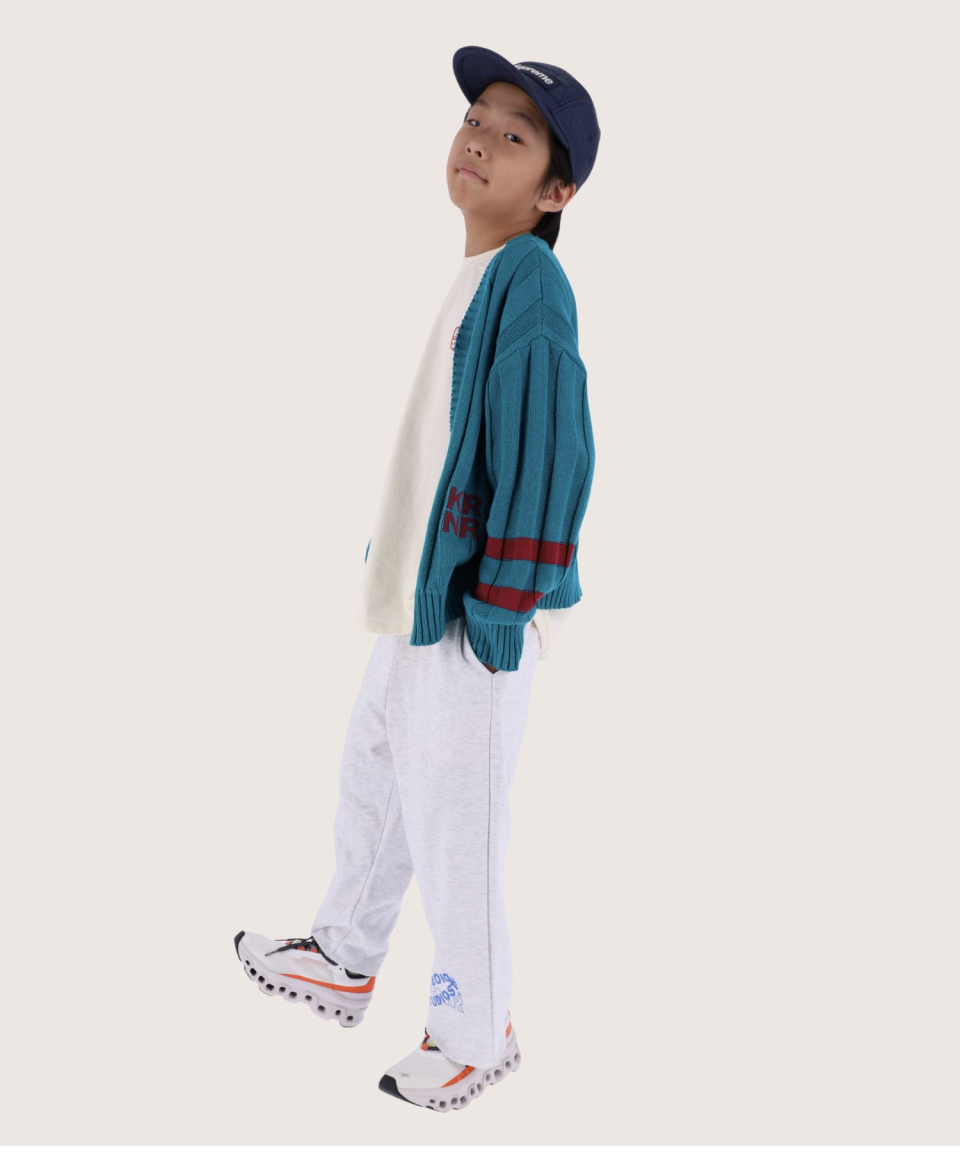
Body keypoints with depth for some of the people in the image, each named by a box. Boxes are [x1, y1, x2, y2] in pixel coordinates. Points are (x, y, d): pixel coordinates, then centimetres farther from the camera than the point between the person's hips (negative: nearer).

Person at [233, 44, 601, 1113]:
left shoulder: (529, 280, -18)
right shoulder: (474, 280, 11)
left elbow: (551, 462, -24)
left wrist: (499, 620, -22)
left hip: (471, 622, -10)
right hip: (412, 606, 10)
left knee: (454, 843, 4)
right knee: (370, 795, 26)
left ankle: (477, 1038, 27)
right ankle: (345, 962, 49)